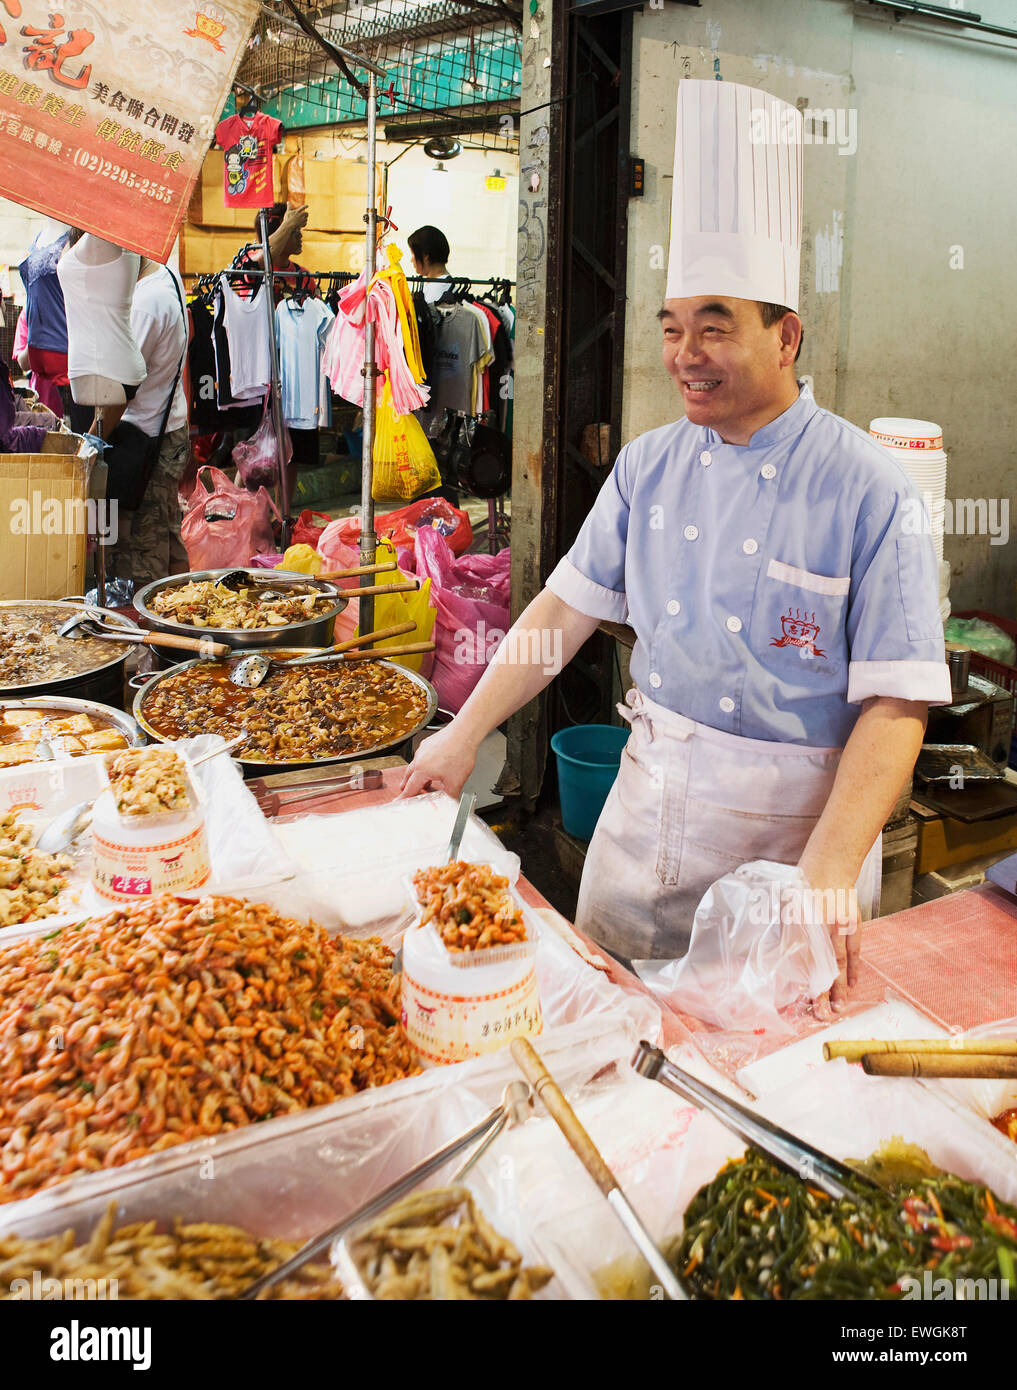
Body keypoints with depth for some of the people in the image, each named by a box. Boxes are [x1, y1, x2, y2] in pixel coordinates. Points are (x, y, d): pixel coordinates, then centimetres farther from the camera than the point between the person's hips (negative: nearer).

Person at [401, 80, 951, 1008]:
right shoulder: (650, 464, 1)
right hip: (651, 797, 5)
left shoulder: (866, 489, -15)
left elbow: (897, 702, -17)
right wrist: (464, 734, 3)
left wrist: (830, 877, -27)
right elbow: (569, 605, 6)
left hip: (793, 822, -4)